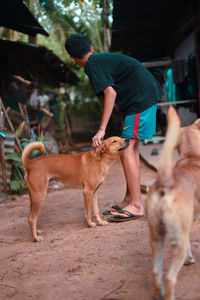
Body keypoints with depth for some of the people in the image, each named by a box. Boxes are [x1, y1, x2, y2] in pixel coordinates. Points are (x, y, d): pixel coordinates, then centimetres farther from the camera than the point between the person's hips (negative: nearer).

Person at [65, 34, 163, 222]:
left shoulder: (92, 65, -8)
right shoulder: (103, 59, 19)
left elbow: (110, 93, -18)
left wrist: (101, 130, -20)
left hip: (140, 99, -10)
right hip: (147, 96, 10)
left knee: (126, 150, -11)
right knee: (131, 148, 11)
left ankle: (136, 206, -11)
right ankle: (129, 199, 16)